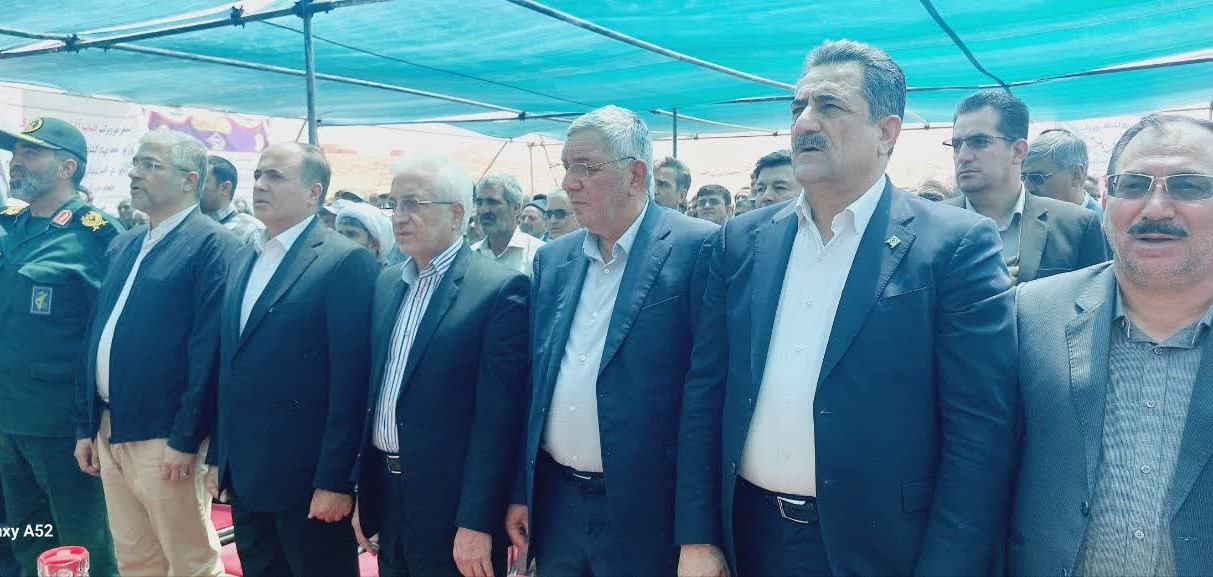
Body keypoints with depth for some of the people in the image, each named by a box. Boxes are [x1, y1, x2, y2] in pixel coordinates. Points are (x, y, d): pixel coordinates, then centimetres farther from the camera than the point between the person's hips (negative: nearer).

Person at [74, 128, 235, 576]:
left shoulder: (211, 244, -11)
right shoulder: (124, 246, 14)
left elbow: (208, 348, -17)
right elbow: (97, 335, 17)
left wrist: (185, 439, -18)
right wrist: (86, 425, 14)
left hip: (163, 437, -8)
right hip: (110, 430, 8)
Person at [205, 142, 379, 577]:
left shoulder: (346, 261, -12)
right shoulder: (243, 260, 13)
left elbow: (350, 381, -16)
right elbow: (229, 368, 15)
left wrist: (334, 480, -17)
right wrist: (218, 457, 13)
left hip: (307, 477, -7)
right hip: (244, 476, 7)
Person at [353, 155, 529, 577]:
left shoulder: (501, 289, -13)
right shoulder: (386, 283, 9)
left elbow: (497, 416, -16)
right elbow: (371, 392, 11)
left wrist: (476, 525, -17)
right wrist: (362, 493, 11)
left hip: (453, 511, -6)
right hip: (386, 500, 6)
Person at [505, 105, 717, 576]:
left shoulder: (696, 248, -11)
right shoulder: (552, 259, 8)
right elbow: (534, 385, 12)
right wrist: (521, 493, 11)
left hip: (646, 512, -5)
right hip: (555, 504, 5)